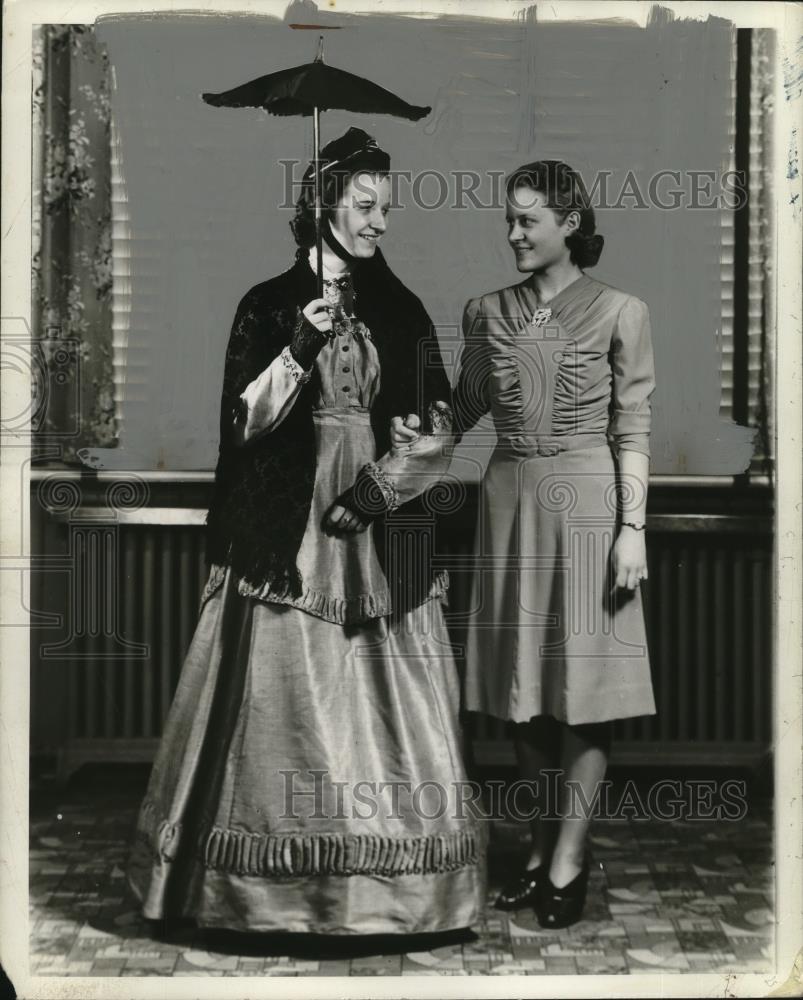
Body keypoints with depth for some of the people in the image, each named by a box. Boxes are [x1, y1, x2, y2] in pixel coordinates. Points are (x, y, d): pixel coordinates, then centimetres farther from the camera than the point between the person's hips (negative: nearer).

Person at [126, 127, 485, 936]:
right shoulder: (268, 307, 5)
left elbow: (438, 430, 6)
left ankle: (389, 888, 6)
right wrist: (301, 349, -14)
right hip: (290, 532, -2)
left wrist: (379, 485, -9)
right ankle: (279, 891, 4)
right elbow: (242, 422, -1)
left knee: (385, 707, 0)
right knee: (288, 698, -5)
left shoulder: (401, 314, 11)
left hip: (381, 534, 2)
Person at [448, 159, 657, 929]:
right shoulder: (486, 313, 8)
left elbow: (632, 431, -3)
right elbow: (463, 406, 18)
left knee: (581, 681, 0)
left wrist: (633, 528, -9)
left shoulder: (619, 313, -2)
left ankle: (568, 863, 6)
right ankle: (543, 845, 21)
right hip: (509, 497, 4)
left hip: (585, 501, -4)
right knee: (521, 688, 8)